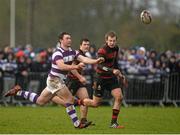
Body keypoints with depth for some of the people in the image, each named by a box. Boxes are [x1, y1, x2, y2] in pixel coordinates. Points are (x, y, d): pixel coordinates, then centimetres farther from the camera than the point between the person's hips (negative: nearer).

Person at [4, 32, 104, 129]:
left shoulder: (72, 52, 5)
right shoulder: (58, 53, -20)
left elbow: (84, 59, -5)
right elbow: (61, 66, -37)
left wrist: (96, 61, -21)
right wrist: (76, 67, -48)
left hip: (59, 81, 9)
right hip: (54, 80, -9)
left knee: (40, 101, 18)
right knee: (69, 99, -14)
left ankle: (18, 92, 27)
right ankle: (77, 124, -8)